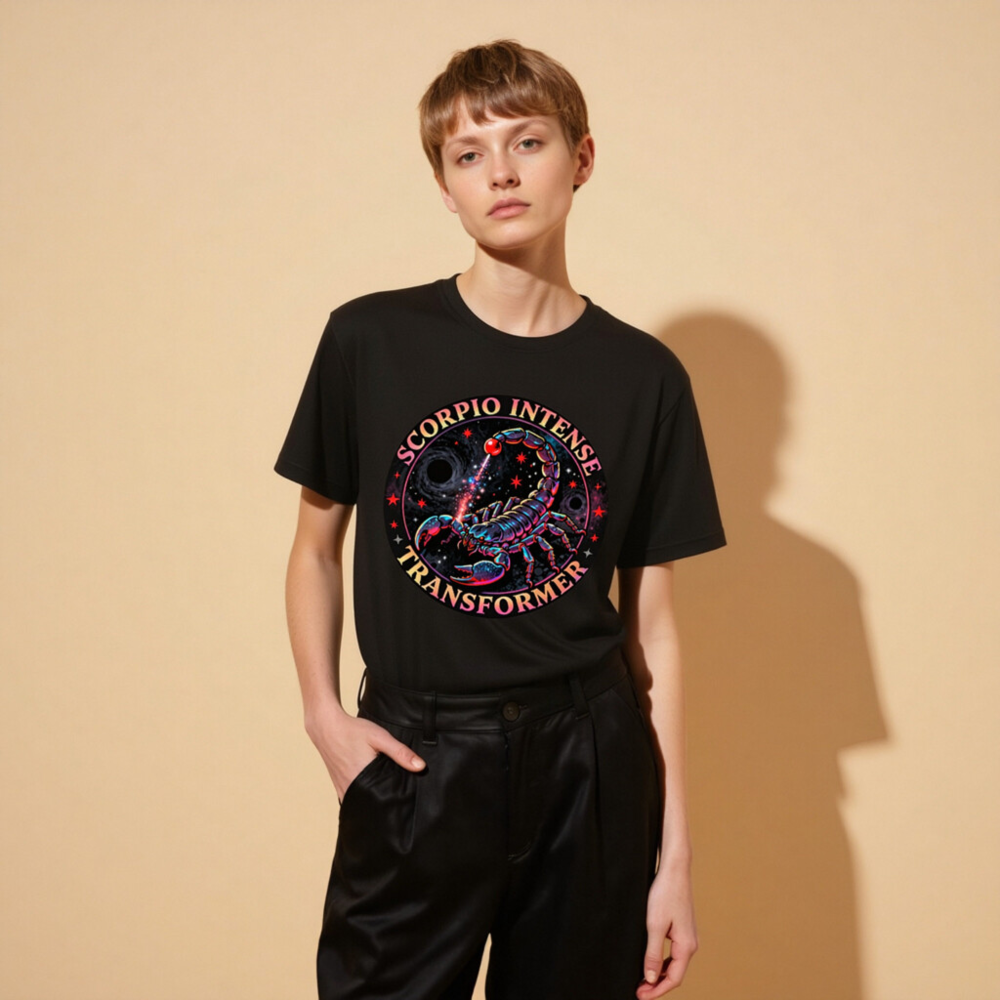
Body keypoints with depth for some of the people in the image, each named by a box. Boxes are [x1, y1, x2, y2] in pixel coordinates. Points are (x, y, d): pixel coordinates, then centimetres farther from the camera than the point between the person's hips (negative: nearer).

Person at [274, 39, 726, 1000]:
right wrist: (323, 715, -5)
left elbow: (652, 624, 2)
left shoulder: (646, 376, 0)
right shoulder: (369, 340, -3)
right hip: (414, 757, 0)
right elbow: (316, 543, 9)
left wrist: (675, 856, 2)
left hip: (591, 771, 1)